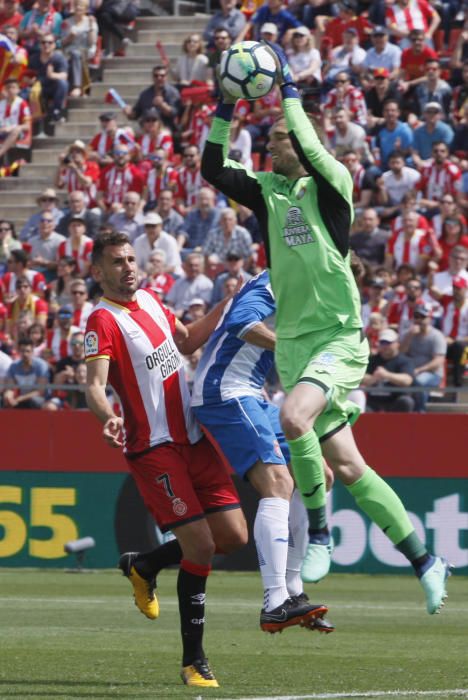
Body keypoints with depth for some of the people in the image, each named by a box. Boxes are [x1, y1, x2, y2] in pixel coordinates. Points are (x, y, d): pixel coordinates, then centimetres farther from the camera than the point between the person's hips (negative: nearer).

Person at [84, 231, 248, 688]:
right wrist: (107, 417, -43)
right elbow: (94, 384, -23)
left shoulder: (148, 299, 13)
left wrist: (227, 307, 18)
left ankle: (144, 566, 27)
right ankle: (193, 660, 0)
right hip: (154, 447, -7)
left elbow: (186, 342, 28)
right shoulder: (102, 321, -10)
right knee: (201, 546, -13)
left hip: (193, 438, 7)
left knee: (233, 536, 2)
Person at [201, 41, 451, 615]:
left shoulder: (330, 184, -3)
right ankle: (424, 561, 13)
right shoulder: (265, 191, 10)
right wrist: (224, 110, -8)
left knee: (294, 418, -31)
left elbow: (309, 150, -23)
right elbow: (211, 169, -1)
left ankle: (318, 534, -13)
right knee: (346, 465, 3)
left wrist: (289, 91, -18)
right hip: (293, 341, 6)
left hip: (340, 337, -6)